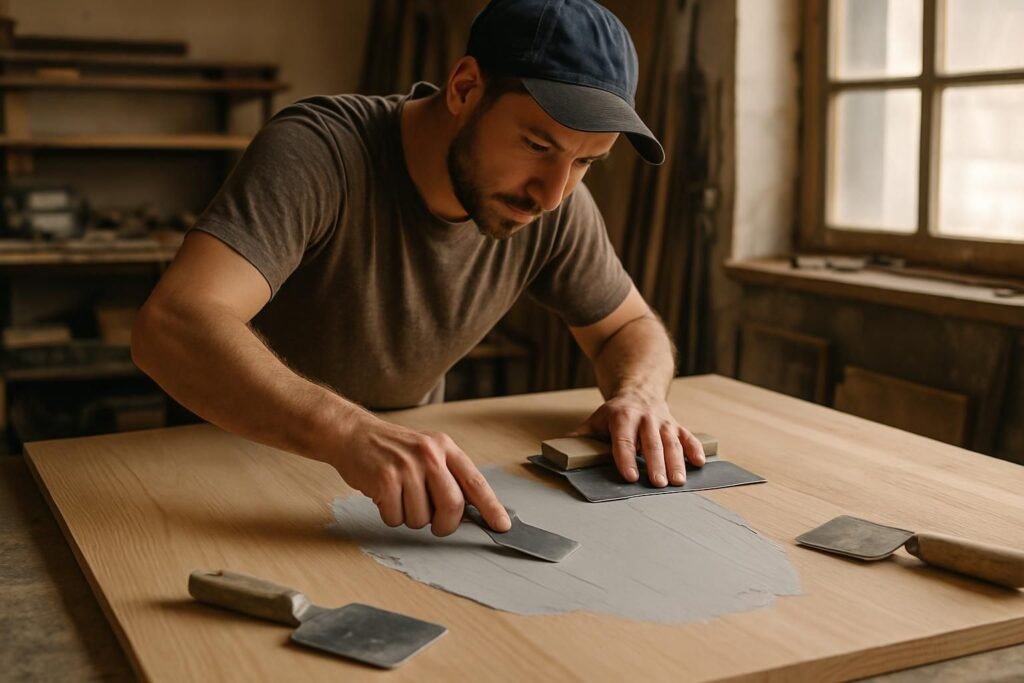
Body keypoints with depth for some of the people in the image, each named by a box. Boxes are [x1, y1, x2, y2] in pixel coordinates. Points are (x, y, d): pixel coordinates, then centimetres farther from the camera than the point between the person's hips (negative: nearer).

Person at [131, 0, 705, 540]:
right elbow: (169, 327, -41)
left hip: (407, 457, 4)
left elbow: (632, 328, 3)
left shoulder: (557, 208, -14)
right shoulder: (317, 154, -29)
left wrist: (639, 393, -20)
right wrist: (349, 433, -55)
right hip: (248, 452, -3)